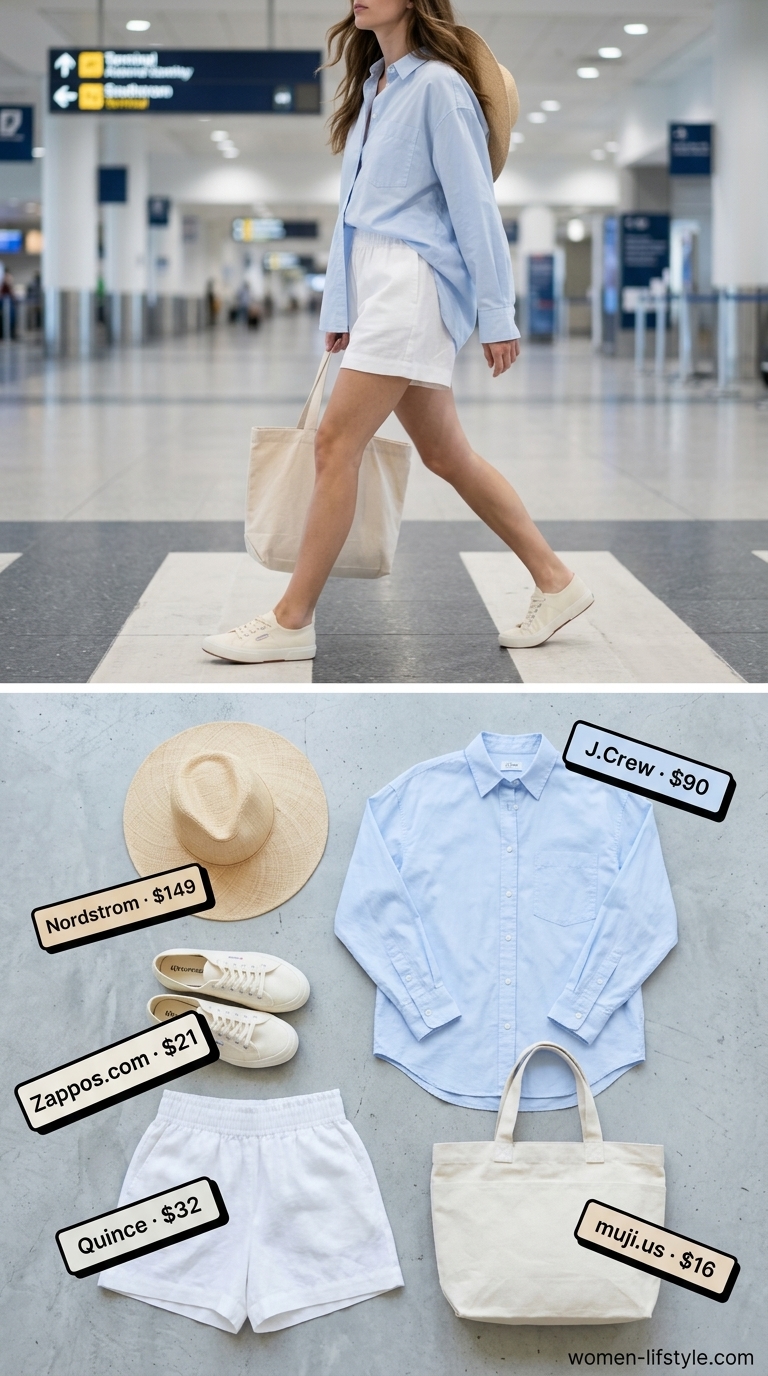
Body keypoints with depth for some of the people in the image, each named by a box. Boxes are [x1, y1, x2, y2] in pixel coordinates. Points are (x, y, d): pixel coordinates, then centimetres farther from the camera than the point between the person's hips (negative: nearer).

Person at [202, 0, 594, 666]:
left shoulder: (438, 84, -9)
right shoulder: (373, 83, 18)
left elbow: (474, 204, -12)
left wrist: (496, 314, -13)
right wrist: (339, 307, 17)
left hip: (415, 282, -9)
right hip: (376, 285, 9)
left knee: (336, 442, -9)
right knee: (445, 453, 10)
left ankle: (292, 622, -3)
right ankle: (556, 582, 18)